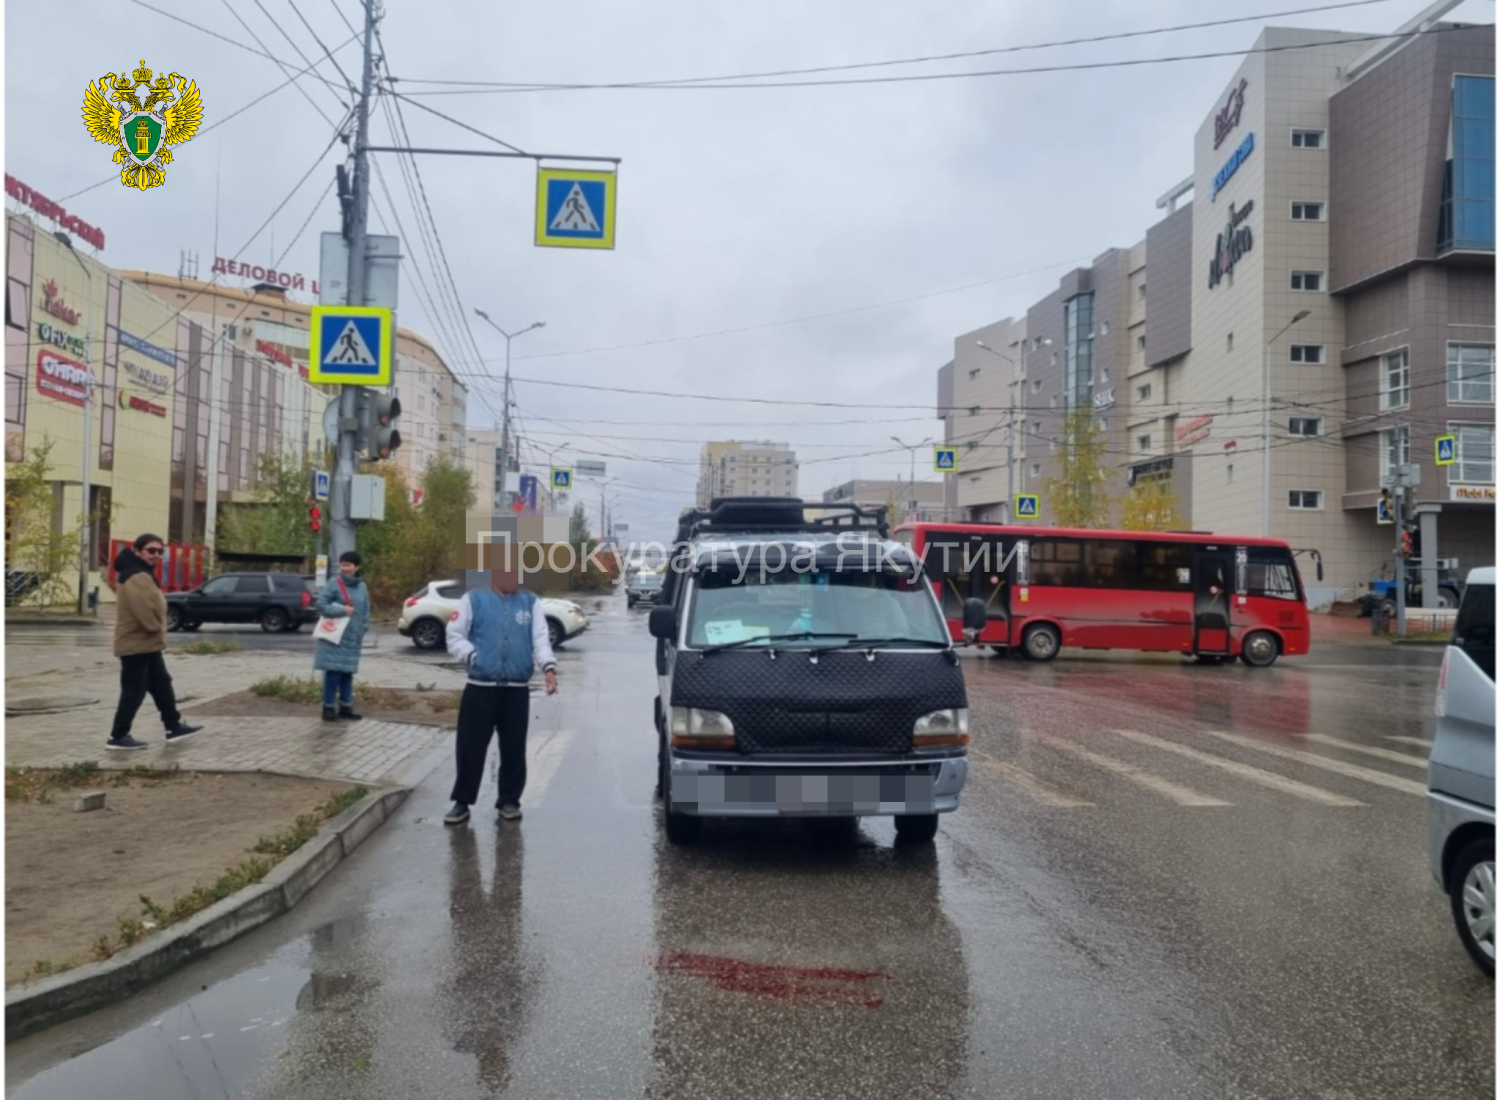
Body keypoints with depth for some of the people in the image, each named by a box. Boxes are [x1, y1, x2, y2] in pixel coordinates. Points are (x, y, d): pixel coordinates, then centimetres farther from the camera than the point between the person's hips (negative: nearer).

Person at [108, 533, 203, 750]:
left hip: (147, 643, 11)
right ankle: (118, 736, 2)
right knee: (134, 691, -5)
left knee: (162, 685, 16)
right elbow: (143, 610, -31)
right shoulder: (136, 577, -21)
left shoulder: (143, 574, 16)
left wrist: (157, 629, 9)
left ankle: (174, 727, 24)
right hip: (136, 643, -11)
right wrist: (155, 627, -16)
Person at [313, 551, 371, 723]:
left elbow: (366, 612, 14)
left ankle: (345, 708, 17)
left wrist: (362, 632, 7)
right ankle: (328, 708, 1)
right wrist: (342, 610, -17)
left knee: (348, 673, 9)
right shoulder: (334, 583, -6)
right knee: (333, 673, -6)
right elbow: (321, 605, -10)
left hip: (352, 638, 5)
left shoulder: (362, 586, 9)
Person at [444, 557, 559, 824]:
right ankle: (462, 802, 14)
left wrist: (548, 667, -17)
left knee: (514, 749, 8)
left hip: (517, 690, 2)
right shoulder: (474, 600, 6)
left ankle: (509, 800, 21)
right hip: (480, 688, -2)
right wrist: (472, 656, -13)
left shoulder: (530, 602, 10)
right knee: (470, 747, 2)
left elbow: (541, 638, -1)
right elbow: (454, 636, 3)